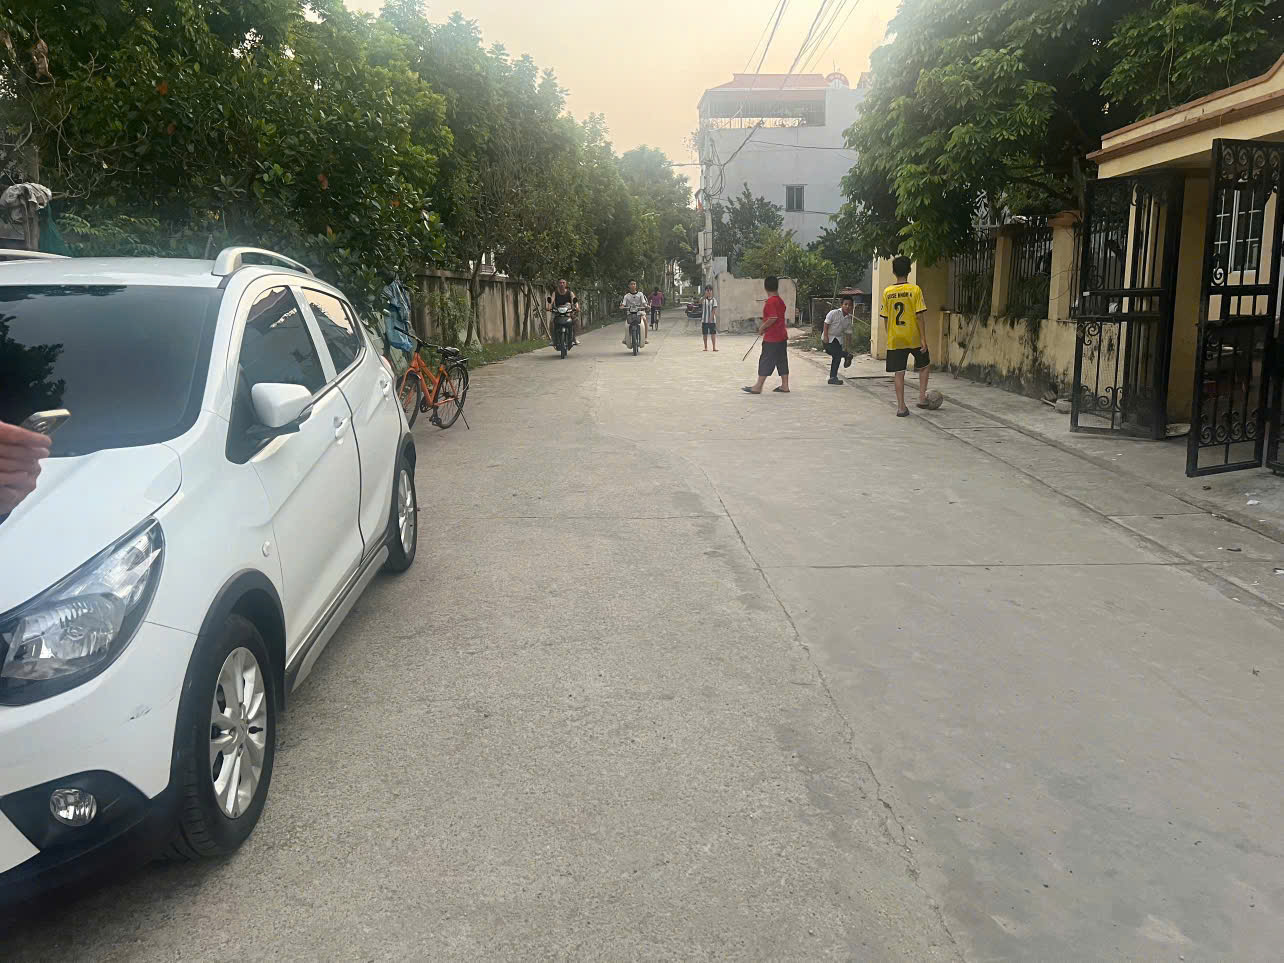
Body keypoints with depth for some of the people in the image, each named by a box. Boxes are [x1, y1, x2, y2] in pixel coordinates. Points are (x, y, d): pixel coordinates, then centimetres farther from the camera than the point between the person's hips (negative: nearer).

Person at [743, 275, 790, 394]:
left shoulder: (770, 301, -16)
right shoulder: (781, 300, 10)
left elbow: (773, 318, -24)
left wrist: (762, 327, -13)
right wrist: (764, 326, 21)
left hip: (771, 338, -8)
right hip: (782, 336, 8)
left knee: (765, 361, -4)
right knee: (782, 361, 11)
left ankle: (758, 387, -1)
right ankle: (785, 386, 13)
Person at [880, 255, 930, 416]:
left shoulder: (887, 292, 0)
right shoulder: (915, 289, -8)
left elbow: (885, 318, 4)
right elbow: (919, 315, -11)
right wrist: (923, 338, -7)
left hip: (895, 340, 2)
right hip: (914, 338, -2)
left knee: (899, 374, 5)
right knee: (924, 366, 20)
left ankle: (901, 407, 2)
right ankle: (922, 398, 16)